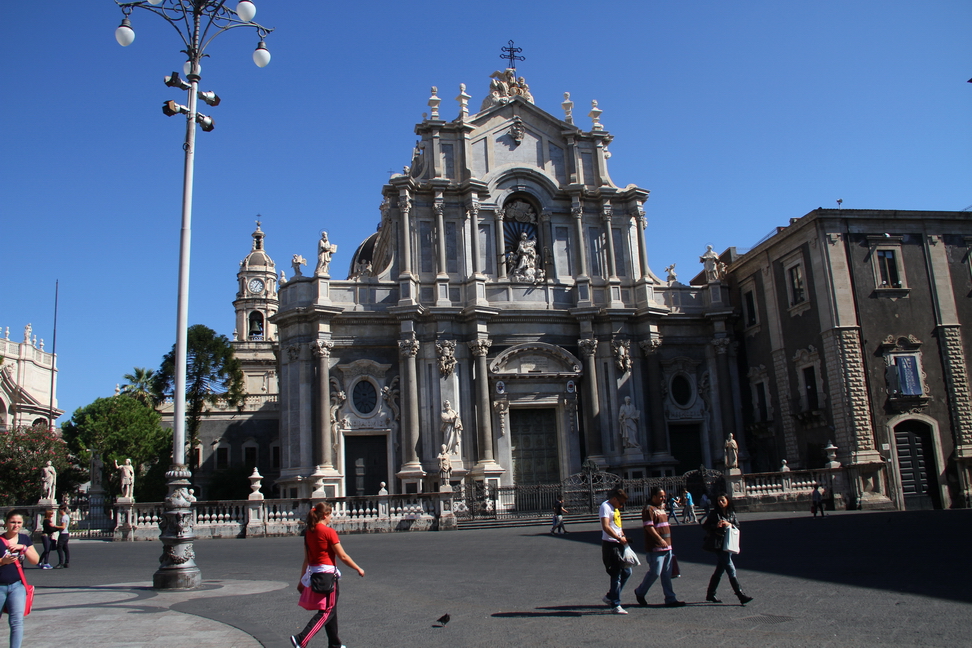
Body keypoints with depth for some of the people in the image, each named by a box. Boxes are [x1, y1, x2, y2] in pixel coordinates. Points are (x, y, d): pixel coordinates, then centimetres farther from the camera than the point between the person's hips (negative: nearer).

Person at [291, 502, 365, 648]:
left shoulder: (308, 532, 6)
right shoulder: (329, 532, -15)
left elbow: (306, 559, 10)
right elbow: (343, 556, -11)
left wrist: (302, 580, 17)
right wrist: (358, 569, 0)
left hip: (313, 574, 8)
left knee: (331, 610, 18)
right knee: (326, 611, 0)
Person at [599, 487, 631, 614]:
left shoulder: (615, 508, 18)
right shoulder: (605, 506, -12)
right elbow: (606, 527, -23)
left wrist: (624, 536, 8)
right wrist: (620, 538, -23)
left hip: (619, 544, 10)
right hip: (610, 545, -9)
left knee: (627, 572, 12)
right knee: (616, 575, -5)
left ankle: (610, 597, 23)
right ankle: (615, 606, 4)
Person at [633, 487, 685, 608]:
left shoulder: (661, 508, 19)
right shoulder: (648, 509, -11)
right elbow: (649, 527, -19)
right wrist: (660, 540, -27)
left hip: (667, 547, 9)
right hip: (655, 548, -9)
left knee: (667, 574, 8)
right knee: (655, 572, -6)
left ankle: (670, 599, 9)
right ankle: (640, 592, 13)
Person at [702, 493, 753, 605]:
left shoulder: (732, 513, 11)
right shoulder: (714, 513, -2)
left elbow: (737, 526, 9)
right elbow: (704, 525, -2)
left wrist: (730, 524, -10)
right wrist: (715, 526, -17)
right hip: (718, 544, -6)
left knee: (720, 570, 11)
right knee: (731, 570, -9)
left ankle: (710, 595, 22)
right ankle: (741, 596, -9)